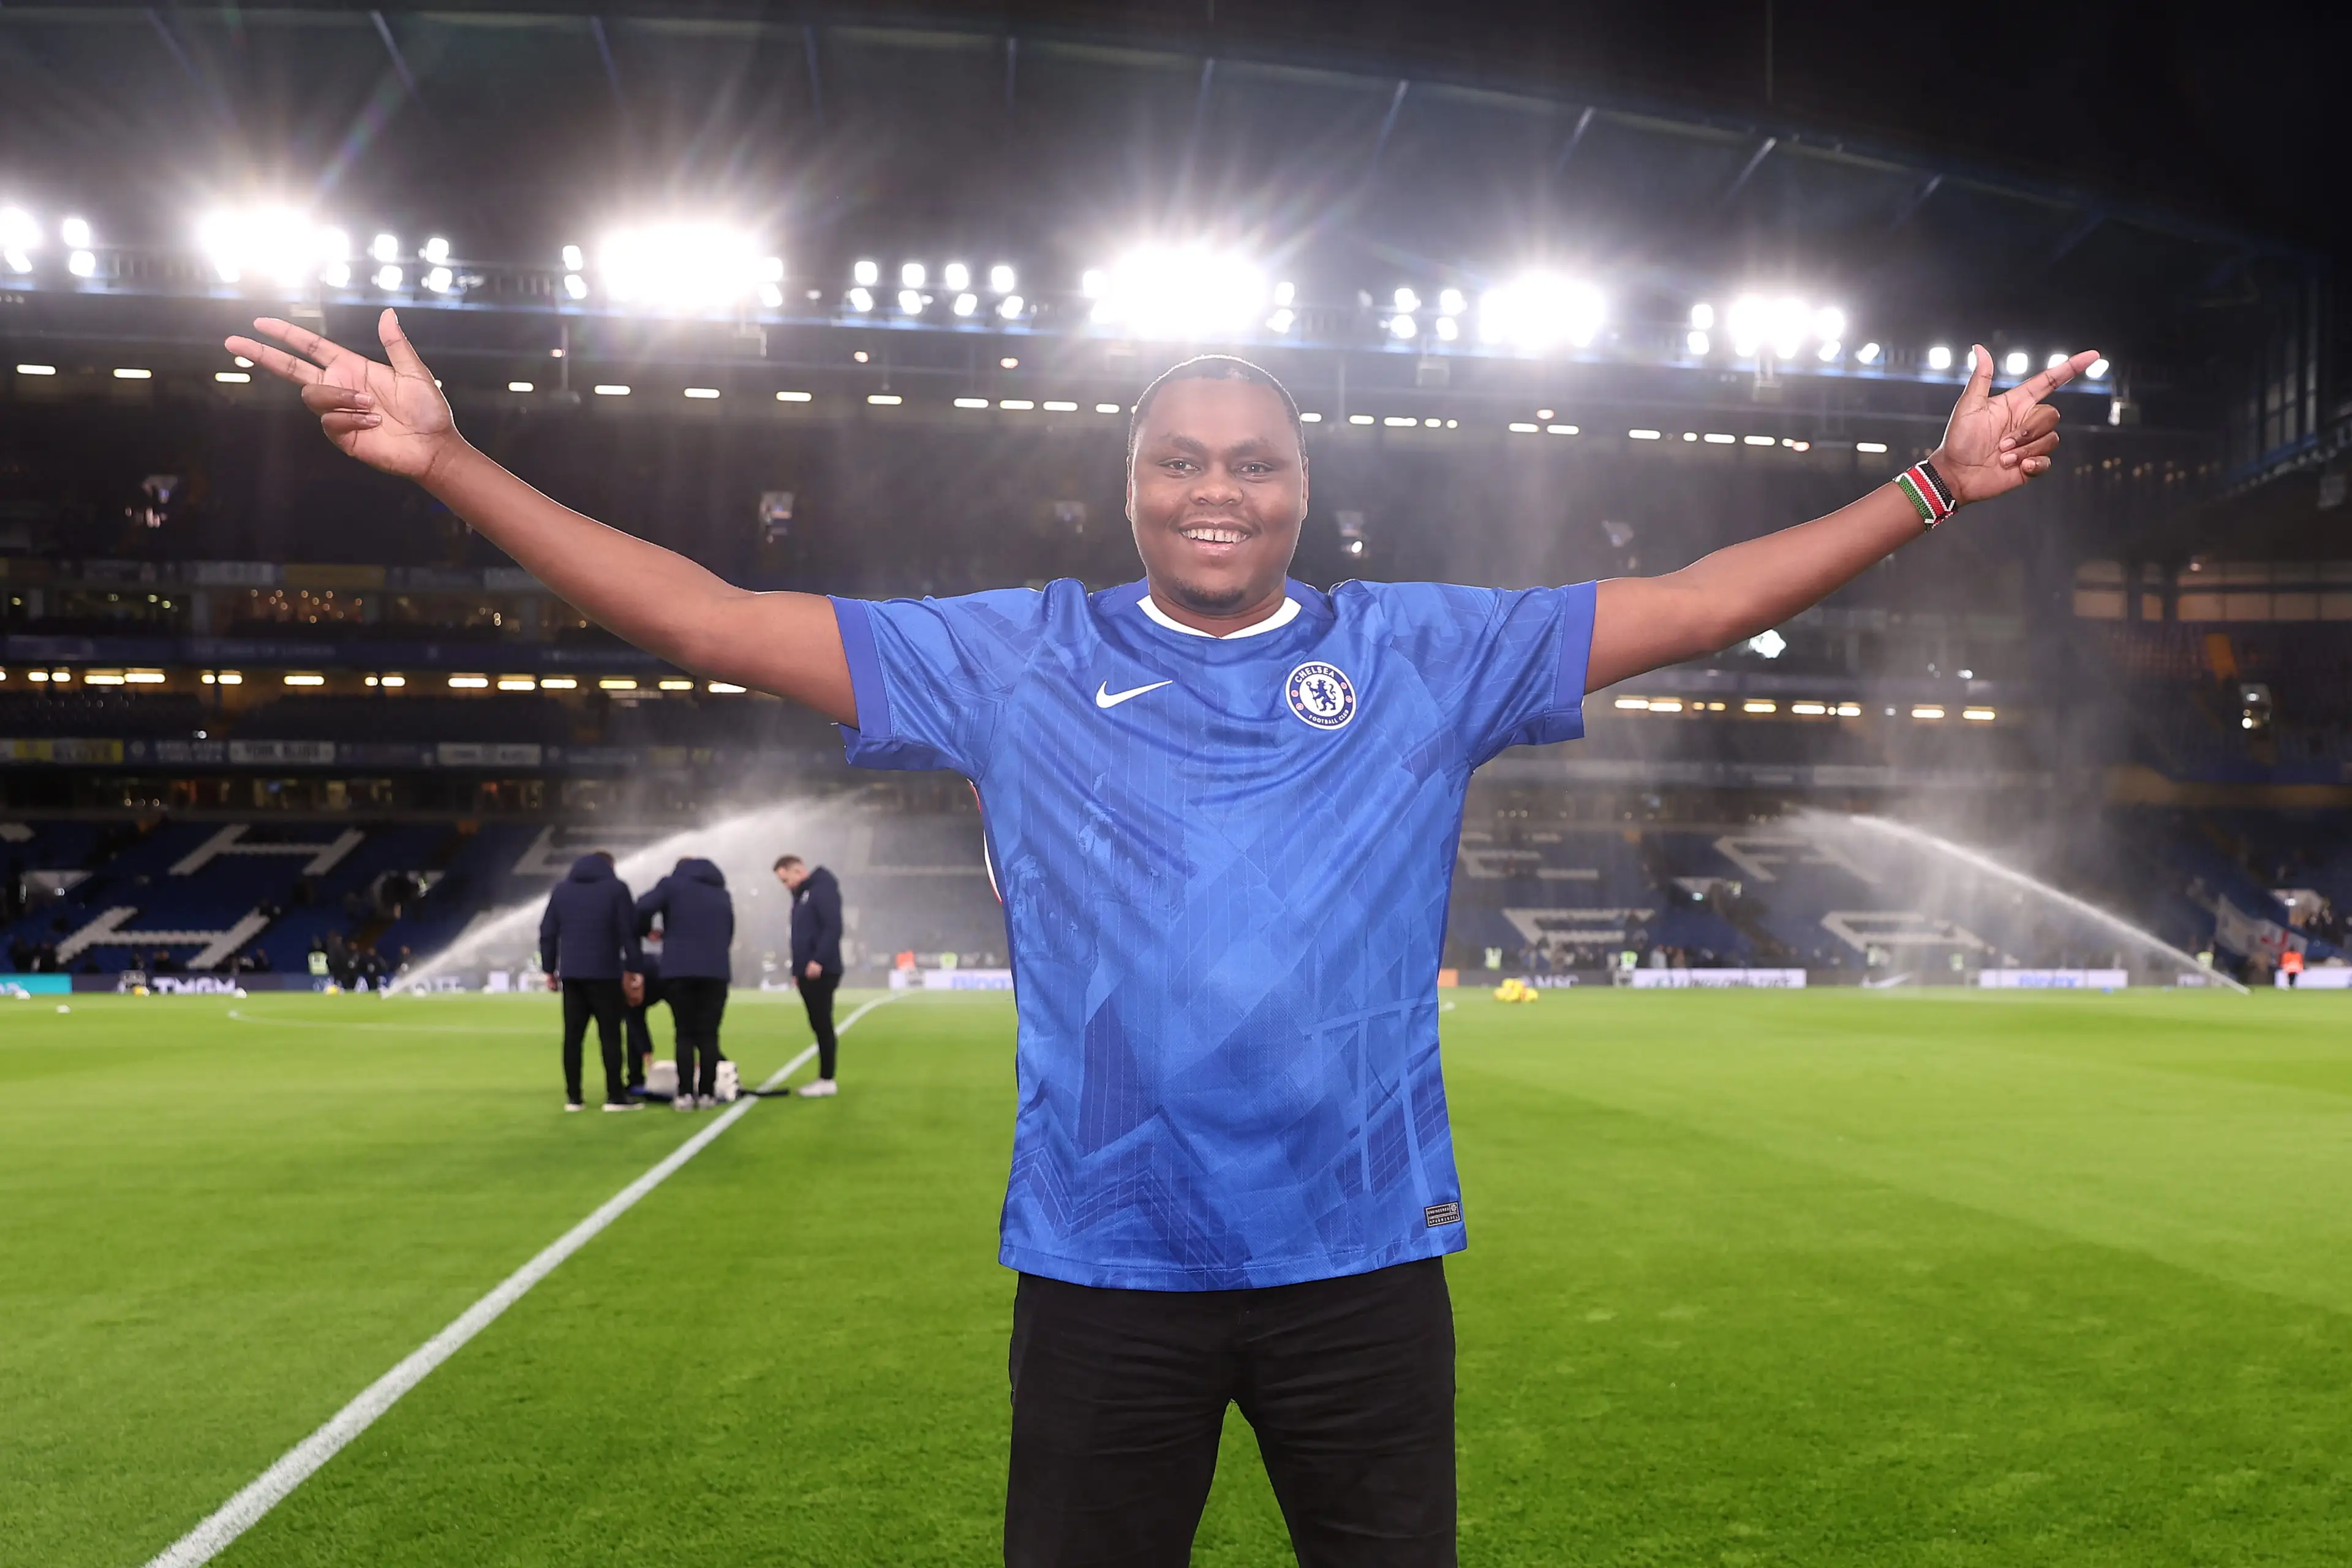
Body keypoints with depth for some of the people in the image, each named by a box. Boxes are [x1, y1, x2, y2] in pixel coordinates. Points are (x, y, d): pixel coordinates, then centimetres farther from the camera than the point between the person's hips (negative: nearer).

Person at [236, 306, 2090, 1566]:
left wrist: (1929, 487, 2)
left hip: (1363, 1258, 1)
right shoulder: (1011, 660, 1)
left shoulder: (1426, 654, 2)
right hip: (1104, 1270, 0)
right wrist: (451, 460, -5)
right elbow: (716, 621, -1)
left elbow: (1690, 604, 6)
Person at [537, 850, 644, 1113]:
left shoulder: (561, 889, 13)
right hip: (605, 973, -4)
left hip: (571, 974, 4)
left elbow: (548, 932, 9)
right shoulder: (617, 888, -1)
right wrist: (633, 968, -3)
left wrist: (550, 968, 13)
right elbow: (629, 932, -6)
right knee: (610, 1034, -2)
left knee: (573, 1036, 5)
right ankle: (616, 1096, -3)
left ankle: (573, 1097, 5)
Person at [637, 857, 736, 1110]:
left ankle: (685, 1094, -3)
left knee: (685, 1034, 3)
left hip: (679, 970, -2)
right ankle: (707, 1093, 1)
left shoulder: (672, 883, 6)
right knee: (708, 1034, 5)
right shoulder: (723, 894, 21)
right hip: (716, 971, 2)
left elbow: (643, 909, -9)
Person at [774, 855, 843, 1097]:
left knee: (823, 1025, -6)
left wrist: (819, 961, -25)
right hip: (807, 974, 9)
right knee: (818, 1026, 10)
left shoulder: (823, 889, -10)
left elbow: (833, 927, -20)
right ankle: (824, 1078, 14)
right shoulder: (802, 895, 20)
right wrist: (797, 970, 16)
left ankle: (828, 1080, -3)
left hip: (821, 972, -9)